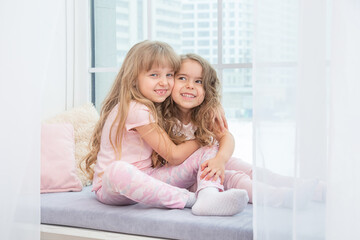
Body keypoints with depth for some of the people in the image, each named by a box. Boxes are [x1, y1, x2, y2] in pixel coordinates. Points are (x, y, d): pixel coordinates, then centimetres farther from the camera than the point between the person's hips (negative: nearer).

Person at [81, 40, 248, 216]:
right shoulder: (136, 110, -19)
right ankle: (188, 199, -39)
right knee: (118, 170, -45)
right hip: (110, 187, -8)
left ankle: (209, 196, -38)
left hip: (145, 179, 8)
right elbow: (174, 156, -14)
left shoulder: (154, 108, 11)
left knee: (206, 152, -6)